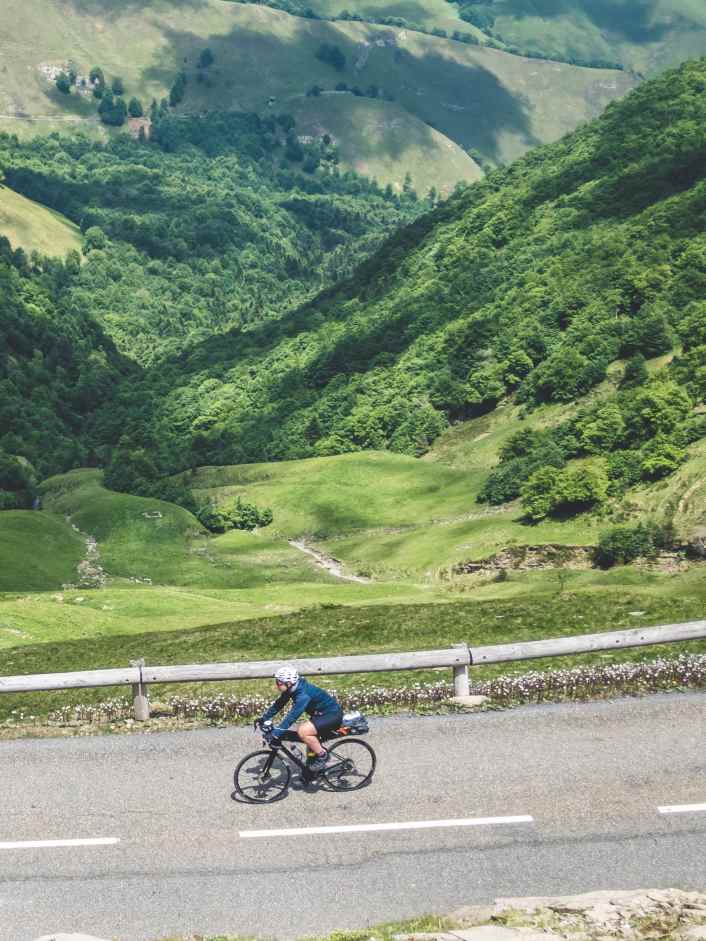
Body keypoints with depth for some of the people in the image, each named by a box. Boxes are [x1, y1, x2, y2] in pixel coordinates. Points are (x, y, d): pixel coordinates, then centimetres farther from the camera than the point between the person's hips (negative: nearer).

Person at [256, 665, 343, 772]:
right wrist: (263, 718, 1)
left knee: (303, 731, -24)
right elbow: (278, 704, 7)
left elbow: (292, 716, -37)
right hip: (321, 713, 10)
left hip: (333, 714, -10)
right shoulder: (292, 689, -4)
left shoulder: (303, 694, -31)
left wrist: (276, 734, -38)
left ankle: (322, 755, -7)